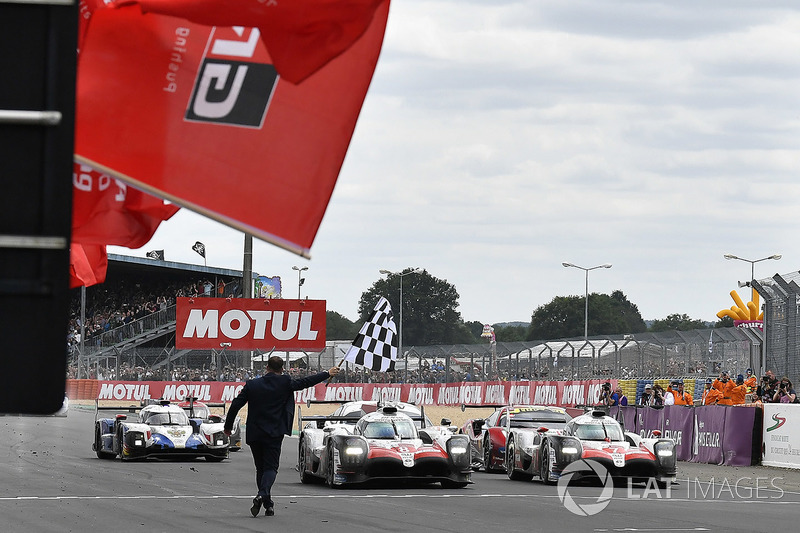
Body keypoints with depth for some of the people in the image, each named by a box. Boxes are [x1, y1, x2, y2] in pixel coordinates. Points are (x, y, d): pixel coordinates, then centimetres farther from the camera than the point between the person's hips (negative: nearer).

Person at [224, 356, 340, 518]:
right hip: (274, 433, -2)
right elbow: (306, 382, 5)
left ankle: (268, 504, 15)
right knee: (271, 467, -1)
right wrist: (327, 374, 19)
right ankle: (262, 494, -28)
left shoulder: (251, 385, 1)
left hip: (254, 434, 2)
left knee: (261, 468, 14)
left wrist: (228, 426, 13)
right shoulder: (285, 383, -4)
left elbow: (236, 405, 1)